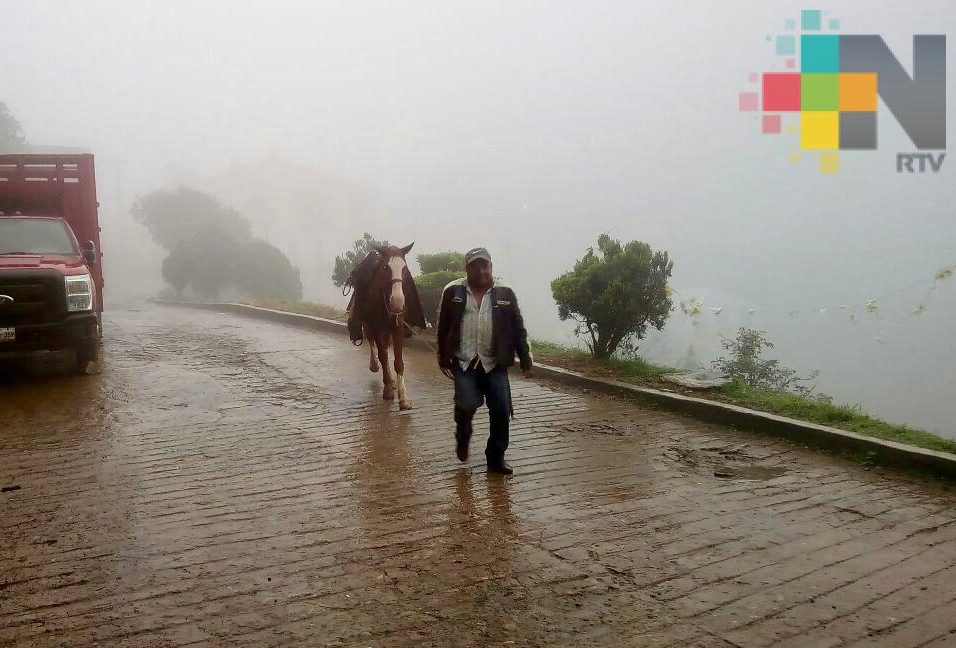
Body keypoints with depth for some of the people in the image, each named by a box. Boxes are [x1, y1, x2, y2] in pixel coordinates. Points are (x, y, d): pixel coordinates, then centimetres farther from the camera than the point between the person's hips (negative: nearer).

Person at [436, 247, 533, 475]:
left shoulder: (504, 294, 4)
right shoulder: (453, 292, 3)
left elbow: (518, 329, 6)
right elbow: (443, 326, 9)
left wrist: (525, 361, 2)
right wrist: (443, 358, 9)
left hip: (495, 363, 1)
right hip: (464, 361, -1)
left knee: (501, 410, -4)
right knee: (467, 404, -17)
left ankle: (496, 458, 15)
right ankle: (462, 435, 19)